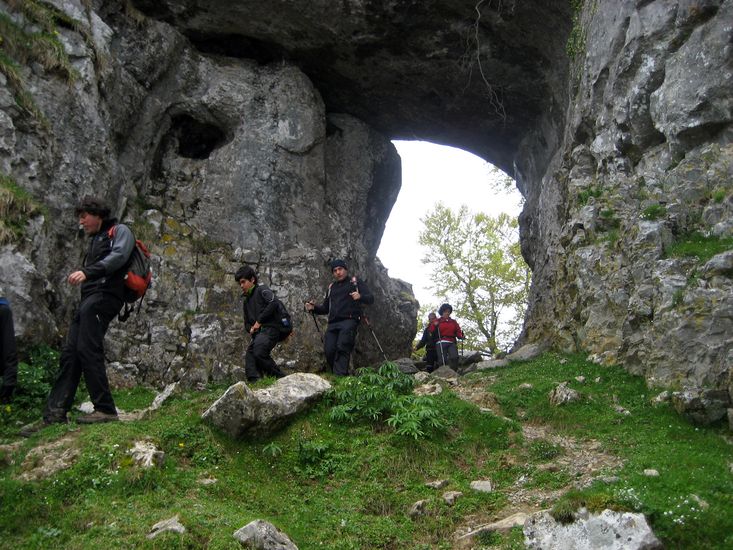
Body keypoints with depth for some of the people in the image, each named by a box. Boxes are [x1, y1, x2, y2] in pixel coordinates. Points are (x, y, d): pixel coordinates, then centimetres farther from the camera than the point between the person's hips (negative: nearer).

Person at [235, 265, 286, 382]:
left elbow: (273, 303, -14)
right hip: (257, 333, 8)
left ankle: (280, 378, -18)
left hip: (269, 328, -8)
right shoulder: (246, 302, 29)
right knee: (249, 356, -12)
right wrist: (250, 328, 6)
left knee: (259, 353, -29)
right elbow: (247, 323, 32)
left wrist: (259, 321, -12)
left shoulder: (261, 290, 5)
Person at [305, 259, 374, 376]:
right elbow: (325, 308, 30)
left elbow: (370, 299, 2)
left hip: (349, 321, -5)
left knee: (342, 348, -23)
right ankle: (337, 375, 2)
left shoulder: (356, 282, 12)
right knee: (329, 351, -11)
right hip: (333, 323, 5)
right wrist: (314, 308, 9)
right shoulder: (331, 287, 28)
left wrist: (360, 296, -21)